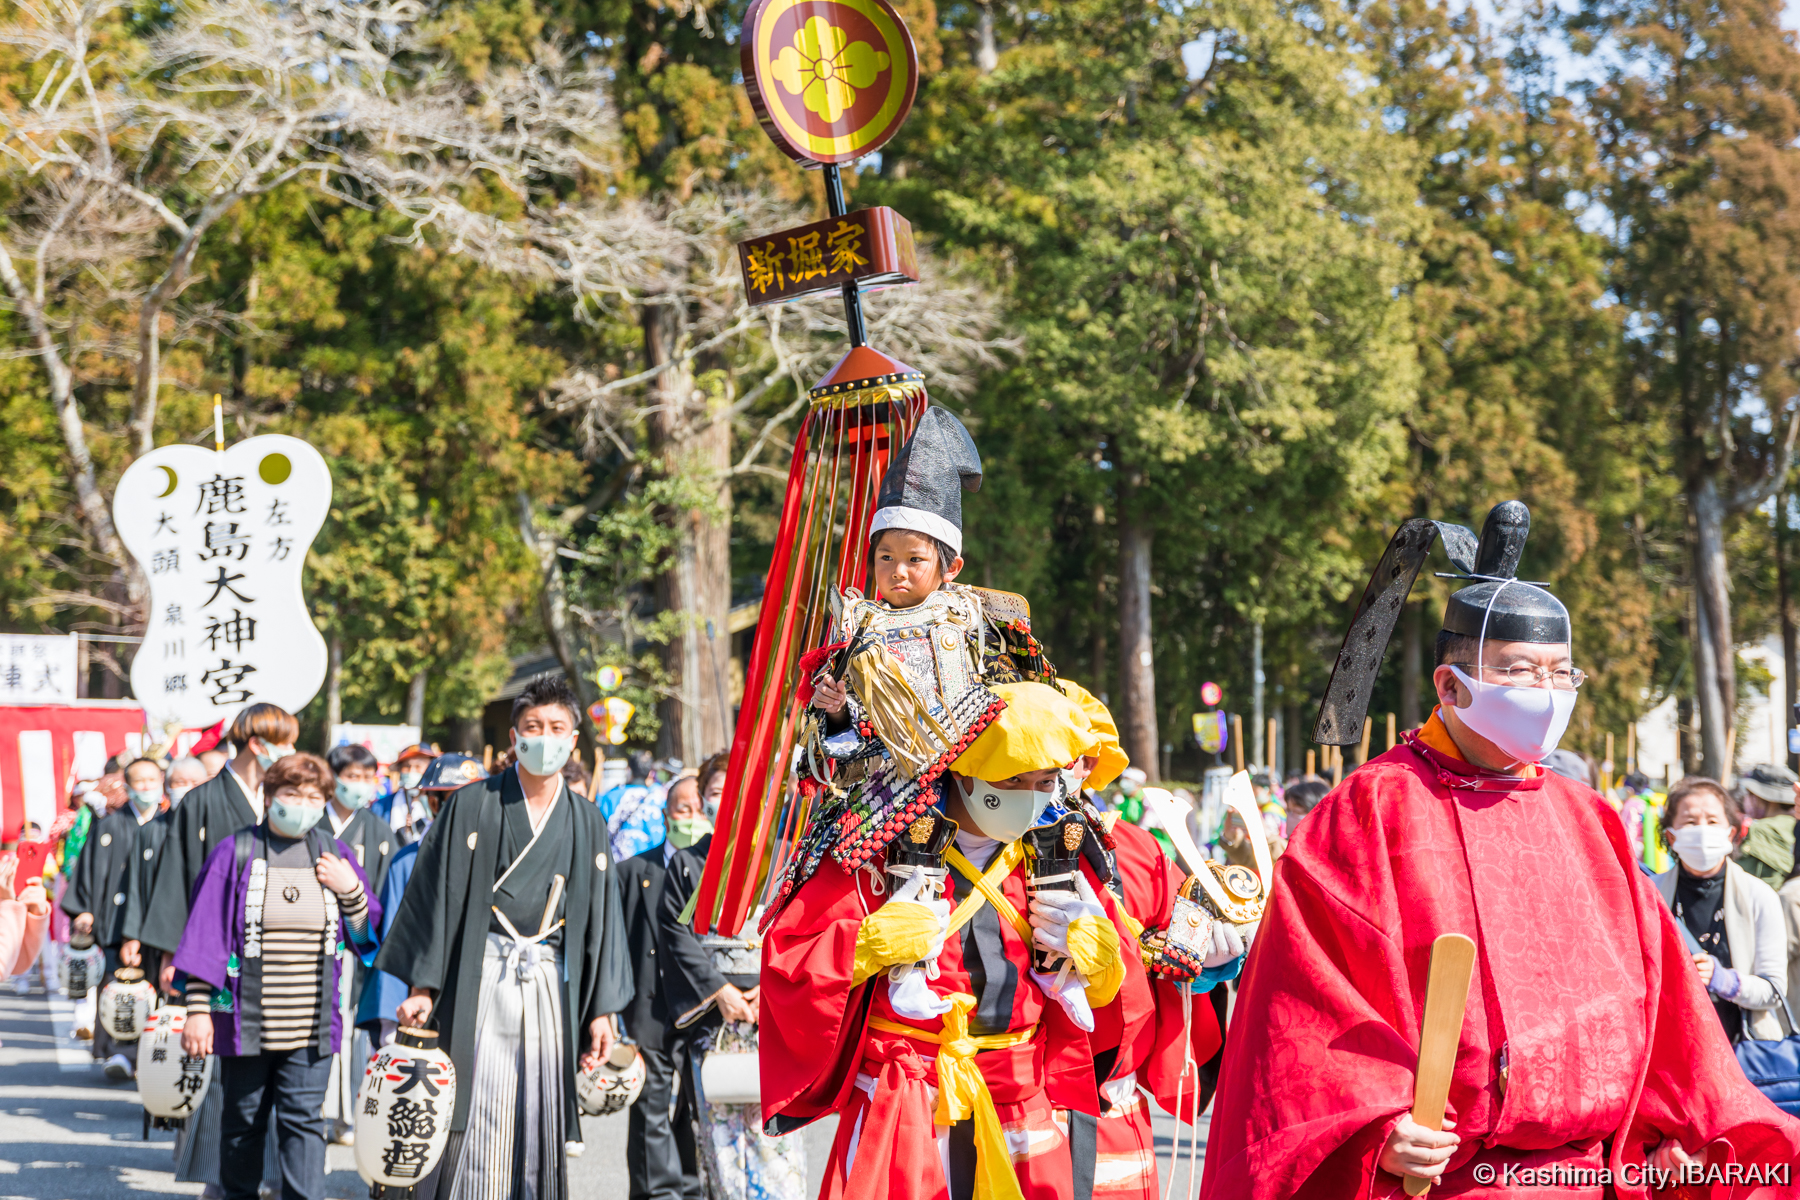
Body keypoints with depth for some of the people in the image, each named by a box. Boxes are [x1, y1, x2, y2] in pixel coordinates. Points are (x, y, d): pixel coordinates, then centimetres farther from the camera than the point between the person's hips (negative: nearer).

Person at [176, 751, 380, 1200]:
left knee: (304, 1120, -4)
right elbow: (205, 935, -1)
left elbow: (365, 939, 12)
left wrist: (351, 891, -6)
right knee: (243, 1120, 8)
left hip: (312, 1025, 1)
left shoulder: (335, 857, 9)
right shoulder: (235, 853, 0)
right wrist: (198, 1009, -7)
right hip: (245, 1021, -1)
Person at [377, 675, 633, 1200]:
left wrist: (602, 1010, 8)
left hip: (552, 984, 3)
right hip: (481, 980, -3)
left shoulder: (586, 824, 12)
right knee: (476, 1113, -9)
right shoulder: (472, 807, 3)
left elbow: (602, 919, 14)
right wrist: (423, 987, -7)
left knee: (545, 1116, -1)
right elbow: (435, 895, 1)